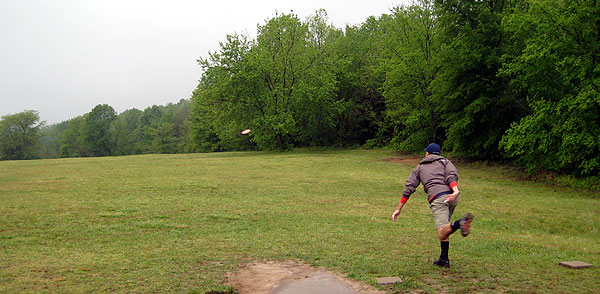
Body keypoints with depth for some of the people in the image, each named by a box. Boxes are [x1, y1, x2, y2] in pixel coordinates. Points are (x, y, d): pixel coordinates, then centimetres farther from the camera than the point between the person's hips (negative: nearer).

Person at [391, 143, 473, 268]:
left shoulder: (419, 167, 27)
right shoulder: (444, 161, 26)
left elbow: (408, 188, 20)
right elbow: (452, 175, 2)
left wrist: (399, 209, 23)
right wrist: (456, 191, -15)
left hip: (437, 198, -3)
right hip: (452, 197, 3)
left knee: (442, 234, -18)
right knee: (444, 229, 21)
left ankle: (461, 222, -48)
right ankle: (444, 259, 14)